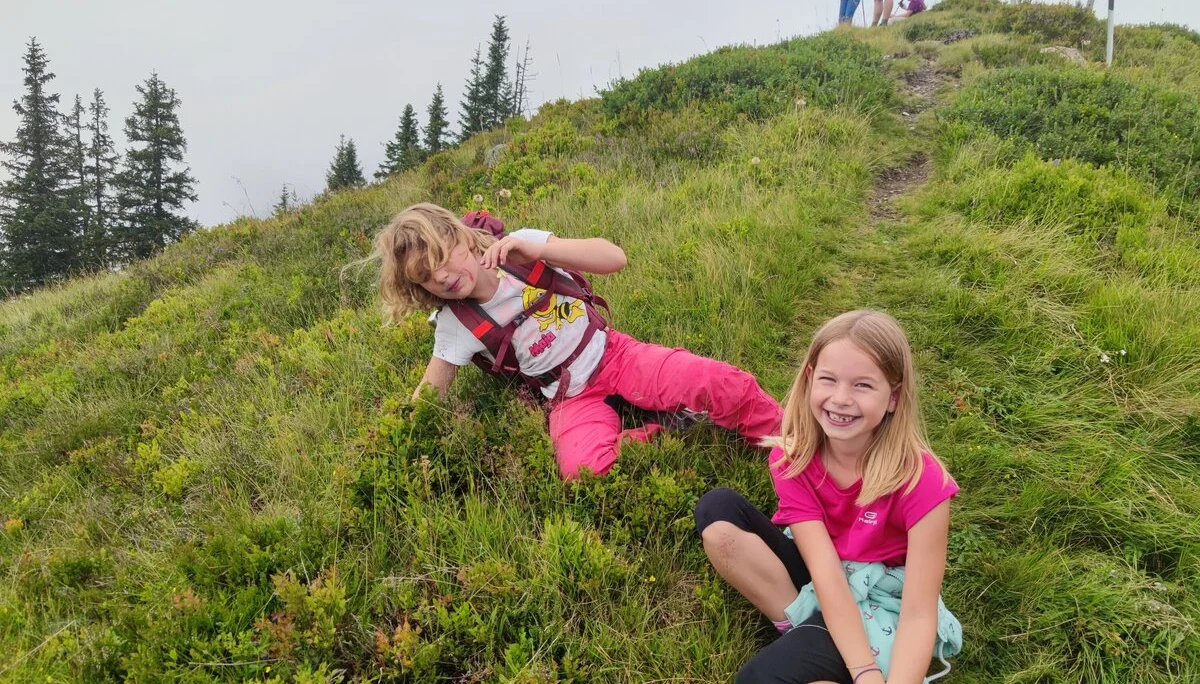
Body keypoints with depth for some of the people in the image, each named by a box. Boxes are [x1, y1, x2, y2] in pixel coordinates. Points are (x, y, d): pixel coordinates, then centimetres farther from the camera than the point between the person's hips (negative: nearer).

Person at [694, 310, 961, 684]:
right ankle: (800, 626, -14)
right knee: (717, 512, -21)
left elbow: (918, 613, -23)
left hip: (877, 601, -4)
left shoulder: (920, 480, -22)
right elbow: (825, 571, -23)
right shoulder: (792, 456, -14)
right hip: (811, 581, 5)